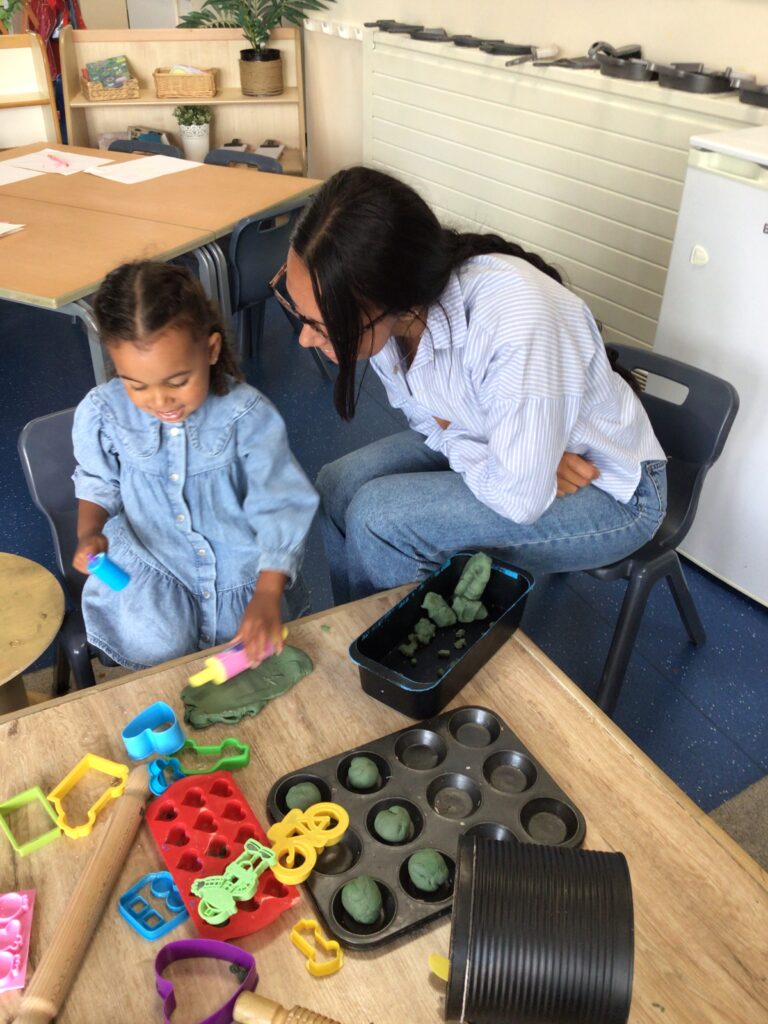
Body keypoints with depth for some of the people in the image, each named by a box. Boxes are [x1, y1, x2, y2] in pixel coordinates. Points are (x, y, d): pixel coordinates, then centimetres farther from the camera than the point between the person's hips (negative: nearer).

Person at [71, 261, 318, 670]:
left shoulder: (246, 414, -19)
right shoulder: (101, 412, -12)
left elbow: (280, 505, -18)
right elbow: (98, 483, 9)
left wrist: (267, 595, -27)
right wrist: (88, 534, -12)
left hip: (236, 557, 0)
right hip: (147, 557, 1)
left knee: (254, 643, -13)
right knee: (157, 646, -19)